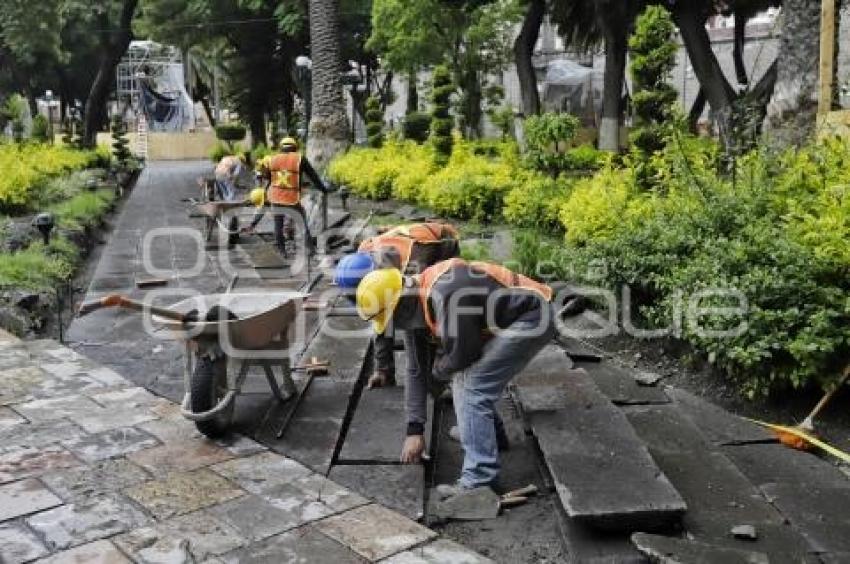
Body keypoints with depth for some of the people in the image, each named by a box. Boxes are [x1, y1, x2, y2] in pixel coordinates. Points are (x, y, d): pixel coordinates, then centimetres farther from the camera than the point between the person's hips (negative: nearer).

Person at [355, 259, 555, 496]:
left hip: (532, 318, -10)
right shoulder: (418, 306, 3)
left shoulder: (445, 292, -29)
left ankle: (479, 481, -9)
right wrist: (414, 429, 10)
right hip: (512, 321, 10)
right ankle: (486, 433, 39)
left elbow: (461, 356, -22)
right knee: (465, 376, 17)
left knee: (474, 388, -13)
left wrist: (439, 368, 2)